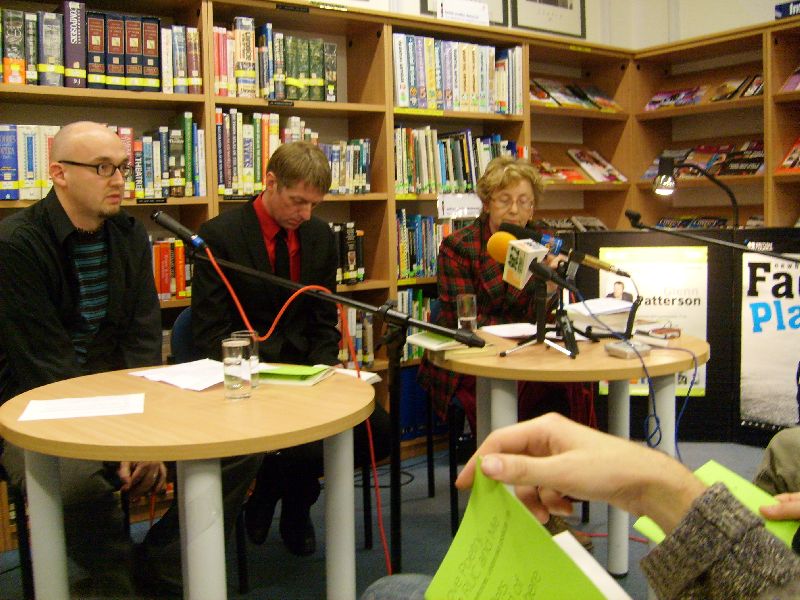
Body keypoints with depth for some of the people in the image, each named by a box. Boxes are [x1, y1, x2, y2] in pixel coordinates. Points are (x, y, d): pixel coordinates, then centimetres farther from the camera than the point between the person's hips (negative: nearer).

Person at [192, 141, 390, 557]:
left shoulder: (320, 235, 6)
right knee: (306, 445, -30)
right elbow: (211, 334, -9)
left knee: (376, 431, -15)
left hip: (304, 366, 6)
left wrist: (323, 367, -8)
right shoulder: (219, 235, -9)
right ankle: (274, 486, 9)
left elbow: (323, 320, 11)